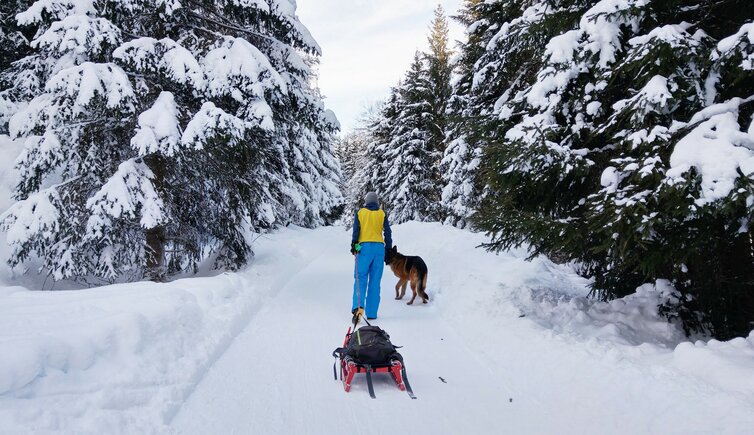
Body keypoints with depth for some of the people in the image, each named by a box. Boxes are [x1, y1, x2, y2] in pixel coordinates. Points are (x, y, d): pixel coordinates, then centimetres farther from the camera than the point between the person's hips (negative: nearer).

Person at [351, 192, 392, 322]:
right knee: (375, 281, 3)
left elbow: (356, 230, 0)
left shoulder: (360, 213, 8)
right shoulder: (382, 214, 8)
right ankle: (371, 313, 4)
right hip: (379, 247, 1)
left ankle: (358, 306, -23)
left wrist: (354, 245, 5)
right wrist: (388, 250, 11)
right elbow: (387, 232, 6)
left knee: (361, 278, -1)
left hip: (364, 246, -1)